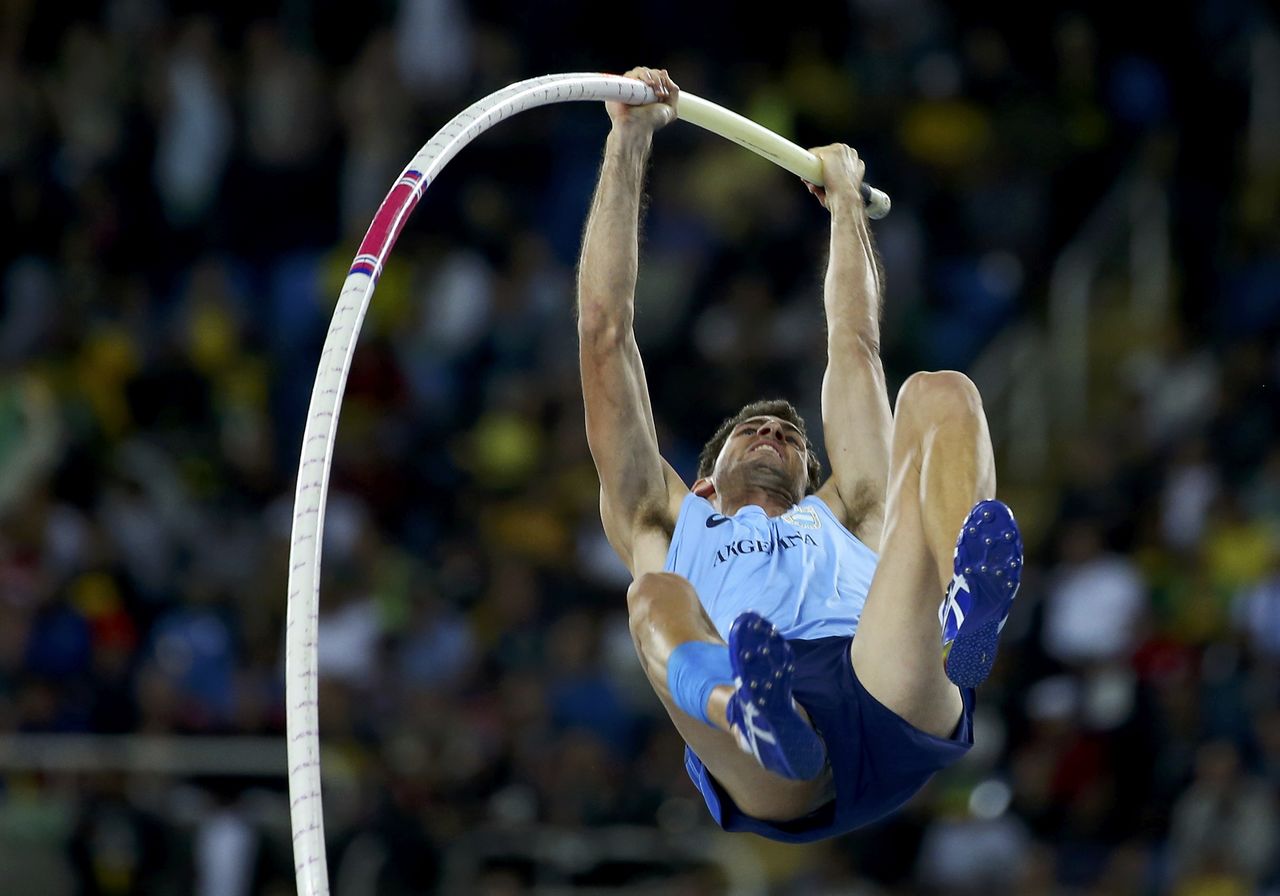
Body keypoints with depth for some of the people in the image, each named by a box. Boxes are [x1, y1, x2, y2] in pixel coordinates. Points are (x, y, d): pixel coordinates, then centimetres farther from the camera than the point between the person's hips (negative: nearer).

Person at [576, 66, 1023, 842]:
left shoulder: (839, 519, 45)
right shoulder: (670, 526, 40)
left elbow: (855, 342, 50)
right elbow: (605, 330, 39)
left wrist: (845, 198, 63)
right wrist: (629, 143, 42)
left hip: (893, 704, 1)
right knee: (659, 596, -31)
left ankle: (963, 618, -45)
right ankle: (753, 715, -68)